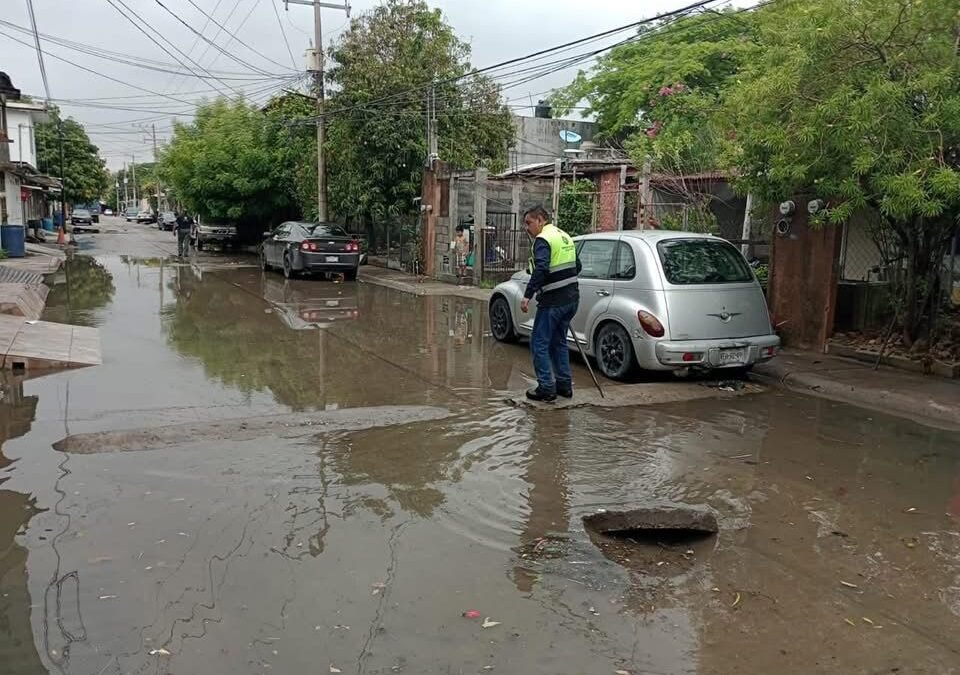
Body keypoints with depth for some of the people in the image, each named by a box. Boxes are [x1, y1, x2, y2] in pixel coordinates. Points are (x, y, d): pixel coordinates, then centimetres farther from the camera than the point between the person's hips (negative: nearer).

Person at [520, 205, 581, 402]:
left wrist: (527, 295, -30)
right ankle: (565, 385, 23)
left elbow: (541, 270, -27)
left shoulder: (543, 240, -12)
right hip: (571, 298, 9)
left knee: (539, 344, 0)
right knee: (558, 341, 20)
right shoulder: (565, 236, 16)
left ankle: (547, 388, 2)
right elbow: (577, 266, 24)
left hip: (553, 302, -9)